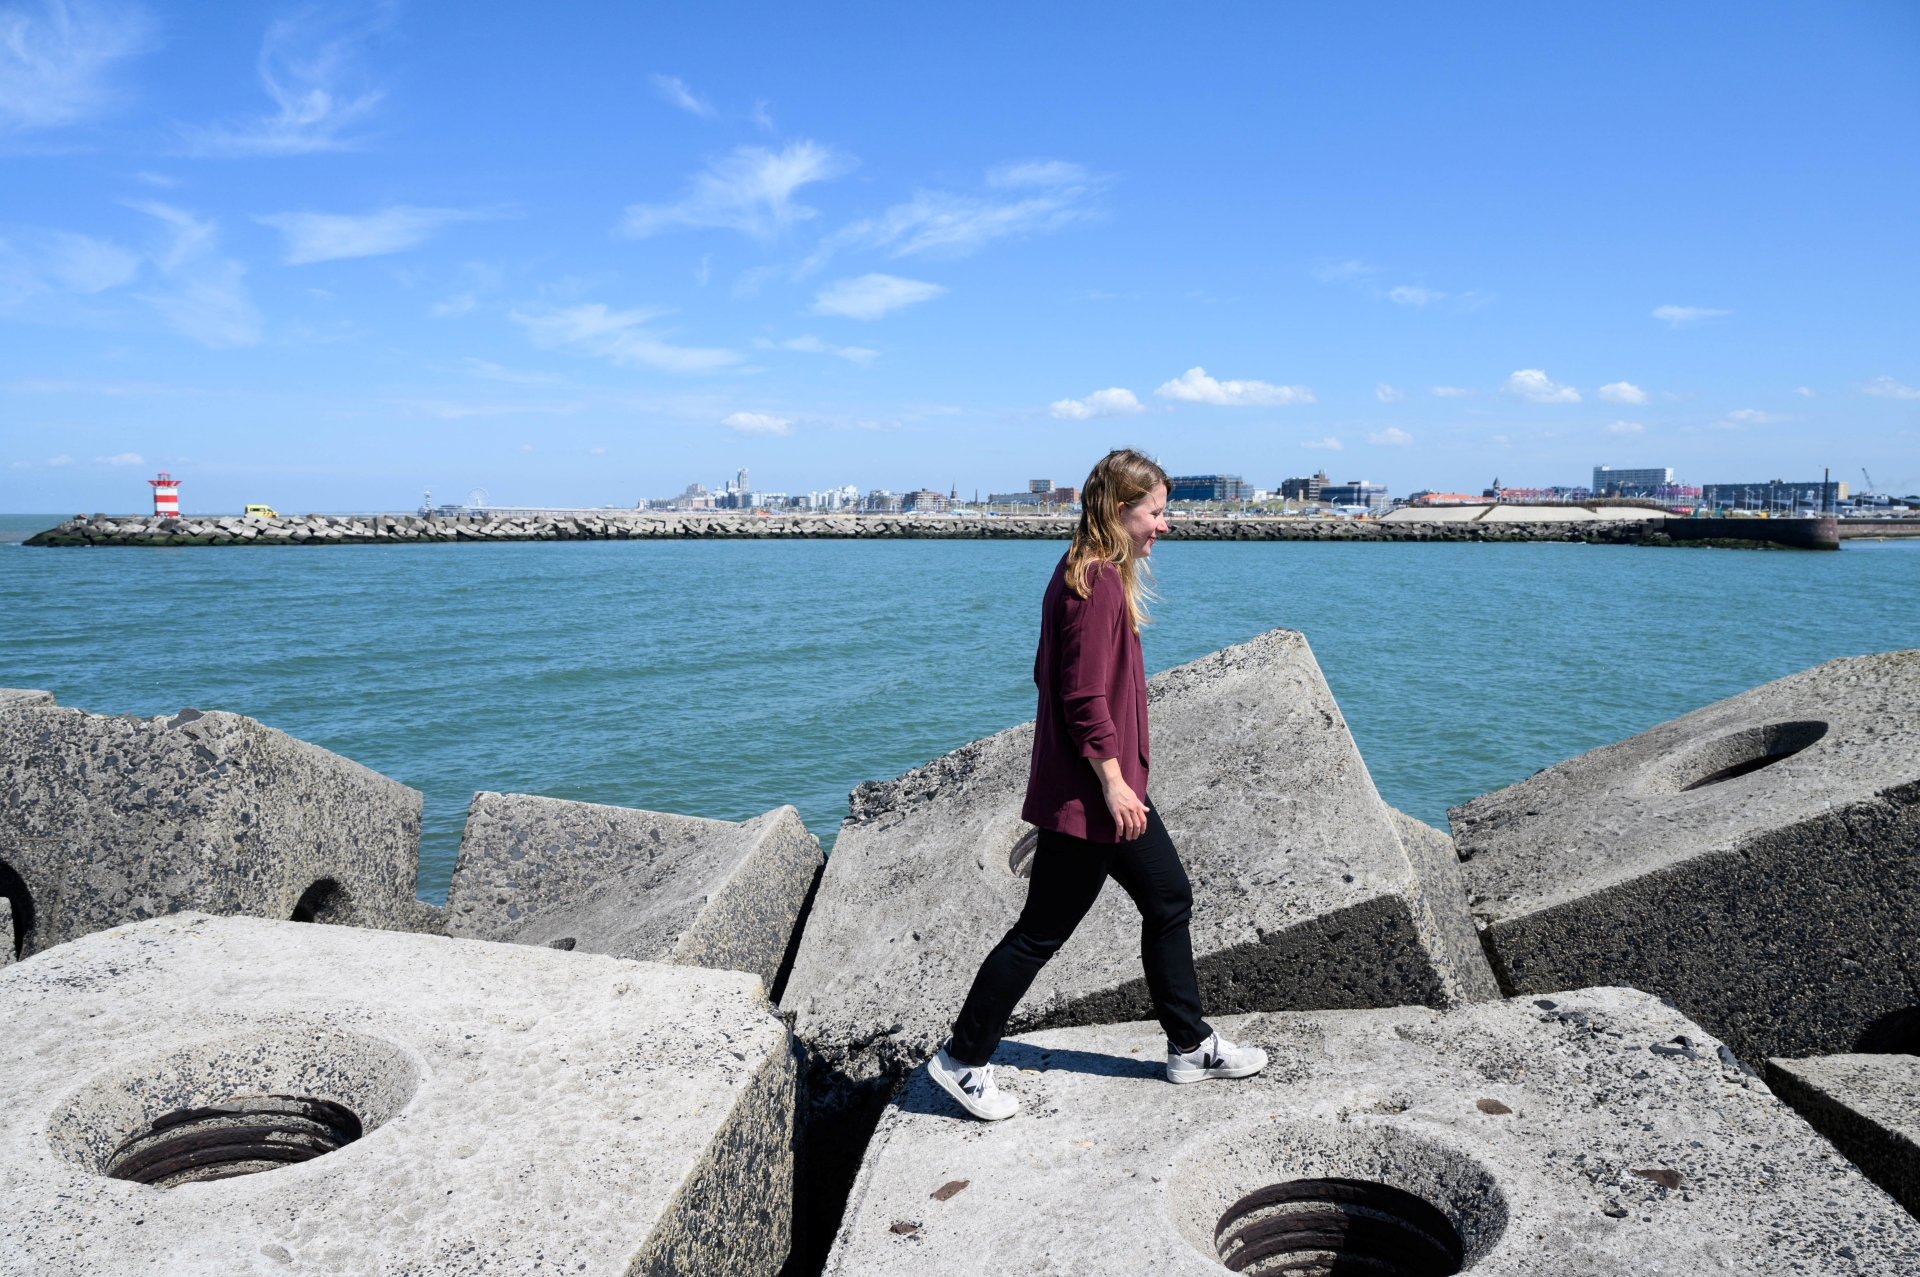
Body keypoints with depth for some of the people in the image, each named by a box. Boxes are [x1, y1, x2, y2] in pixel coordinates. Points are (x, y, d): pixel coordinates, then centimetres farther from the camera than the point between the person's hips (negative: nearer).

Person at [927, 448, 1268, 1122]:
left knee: (1169, 899, 17)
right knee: (1042, 930, 1)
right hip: (1089, 792, -11)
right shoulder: (1098, 583, -21)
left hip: (1112, 784, 11)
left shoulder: (1087, 575, 11)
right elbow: (1086, 698, -24)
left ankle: (1191, 1046, 31)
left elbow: (1053, 676, 17)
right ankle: (963, 1059, 14)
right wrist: (1112, 784, -21)